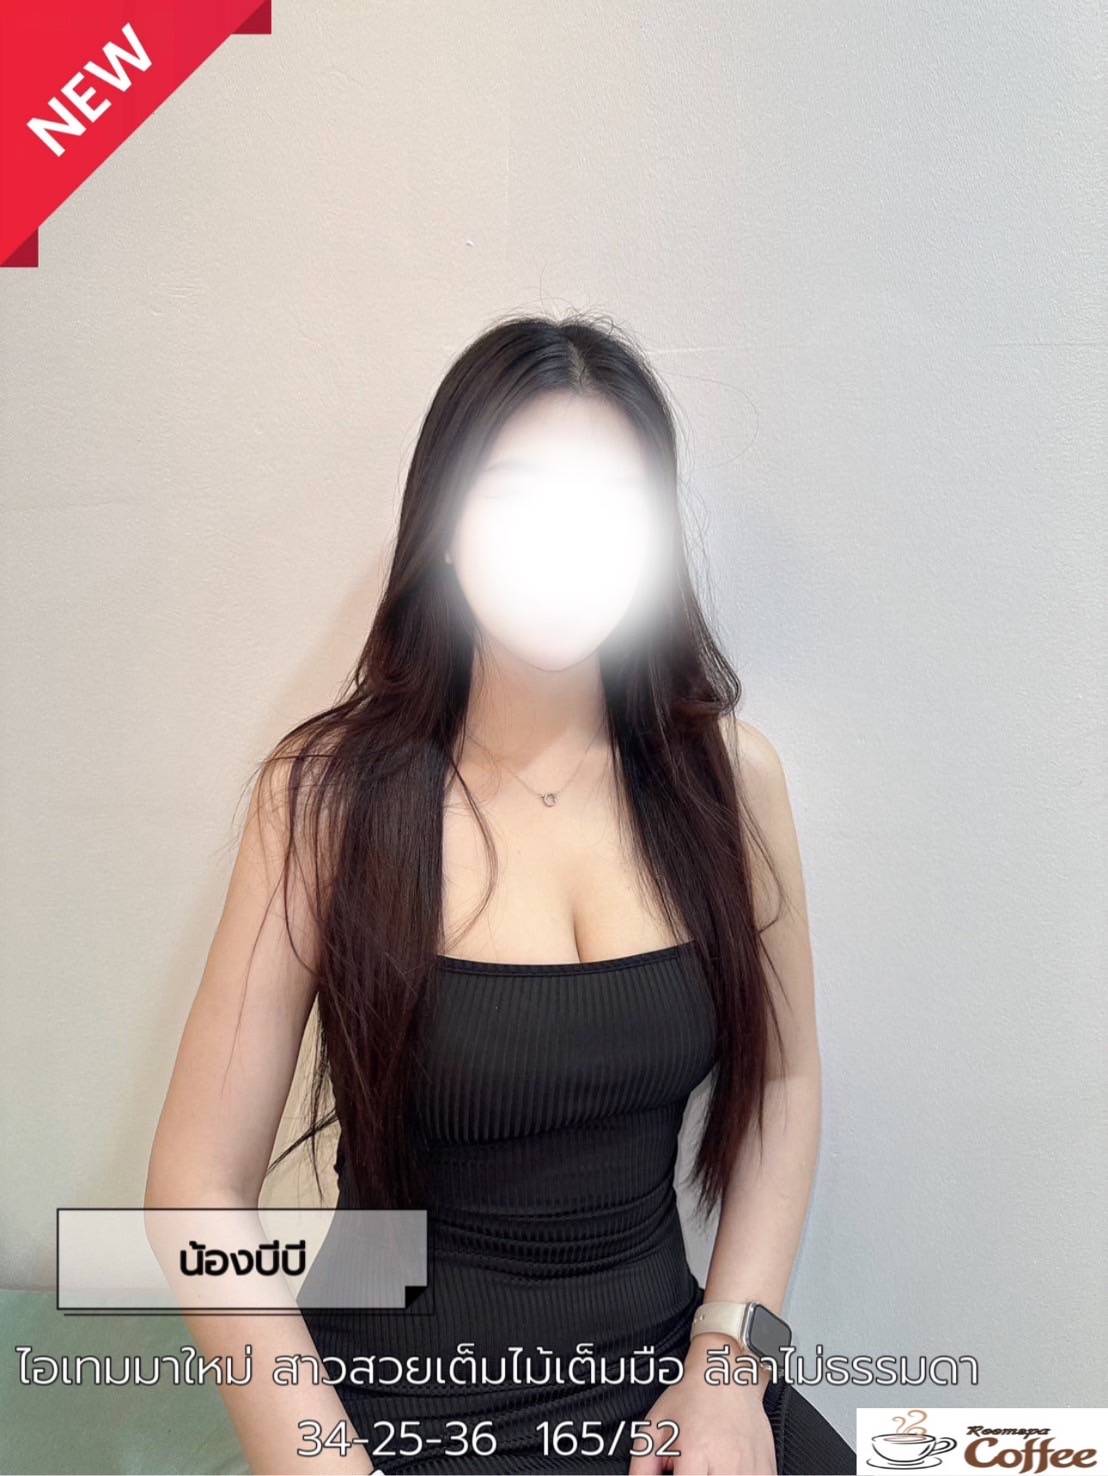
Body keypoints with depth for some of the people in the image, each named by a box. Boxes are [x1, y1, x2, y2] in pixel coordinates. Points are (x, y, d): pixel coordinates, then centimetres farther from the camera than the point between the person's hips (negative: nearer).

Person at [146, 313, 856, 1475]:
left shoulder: (727, 772, -6)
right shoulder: (330, 792, -14)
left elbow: (781, 1079, 3)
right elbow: (200, 1184, -11)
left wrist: (729, 1359, -5)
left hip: (664, 1366, 3)